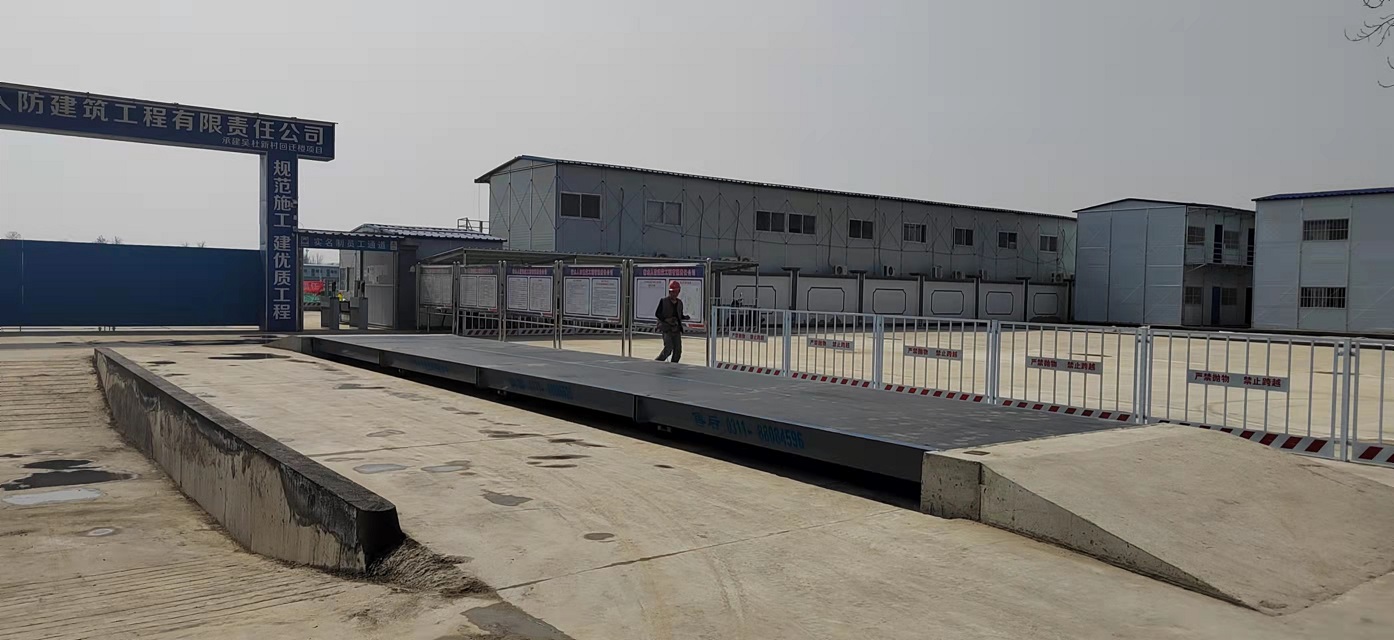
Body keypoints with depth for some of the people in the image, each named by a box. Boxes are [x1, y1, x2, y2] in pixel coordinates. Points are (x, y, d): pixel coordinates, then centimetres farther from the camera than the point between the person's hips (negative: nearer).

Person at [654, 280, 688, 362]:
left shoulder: (679, 302, 11)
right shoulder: (663, 301, -3)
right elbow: (657, 313, -3)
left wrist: (685, 317, -2)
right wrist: (666, 319, -17)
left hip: (676, 329, 5)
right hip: (666, 328, -5)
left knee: (678, 350, 2)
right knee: (668, 348, -18)